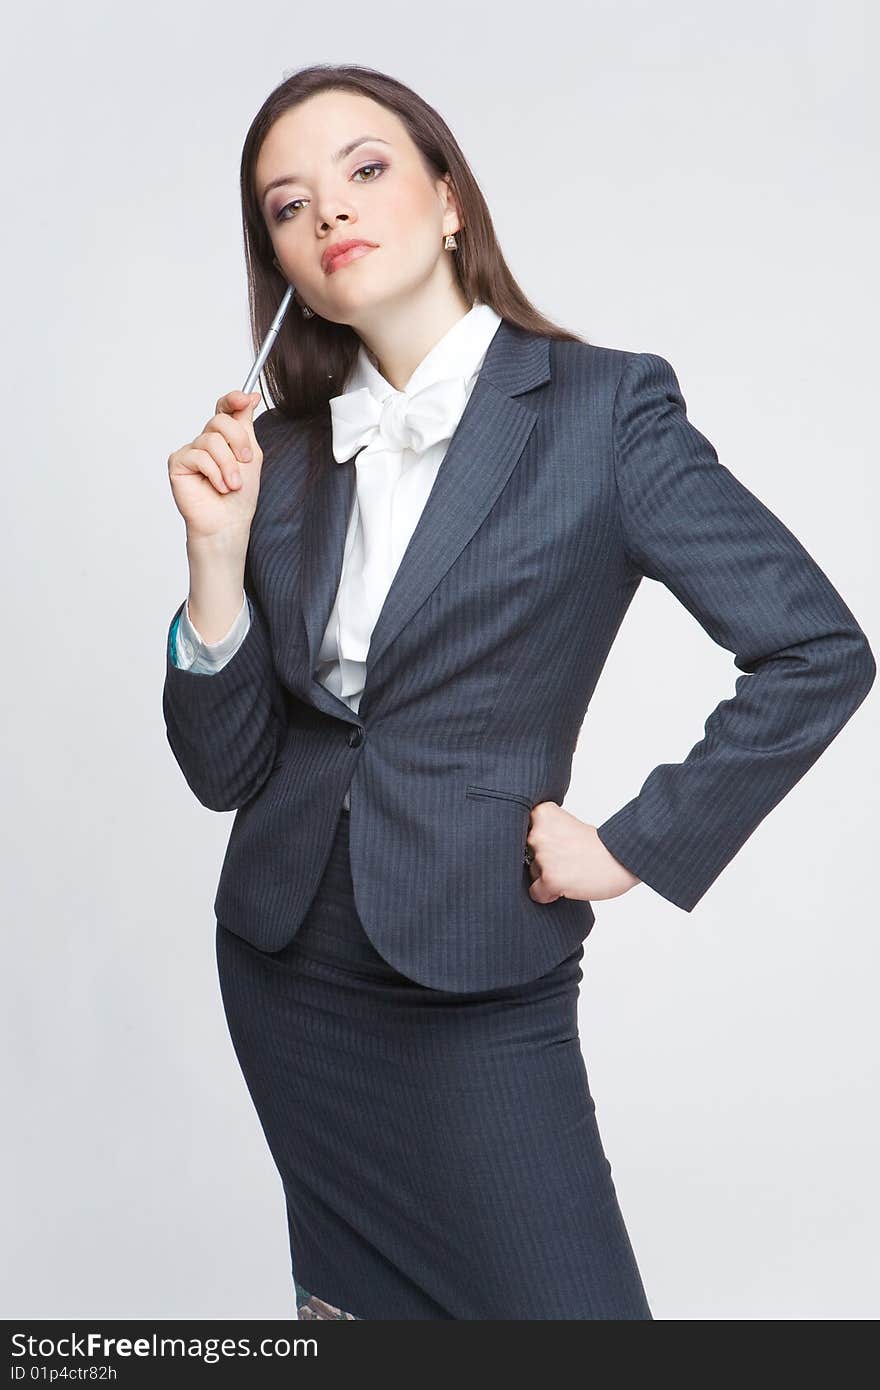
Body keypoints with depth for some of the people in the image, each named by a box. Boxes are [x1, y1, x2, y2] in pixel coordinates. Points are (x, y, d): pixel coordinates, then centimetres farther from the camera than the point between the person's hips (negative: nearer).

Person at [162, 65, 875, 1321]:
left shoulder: (605, 406, -9)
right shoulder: (280, 451, 2)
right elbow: (226, 768, 1)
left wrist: (640, 845, -10)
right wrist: (217, 551, -12)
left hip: (478, 990, -4)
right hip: (285, 973, 5)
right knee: (354, 1296, 19)